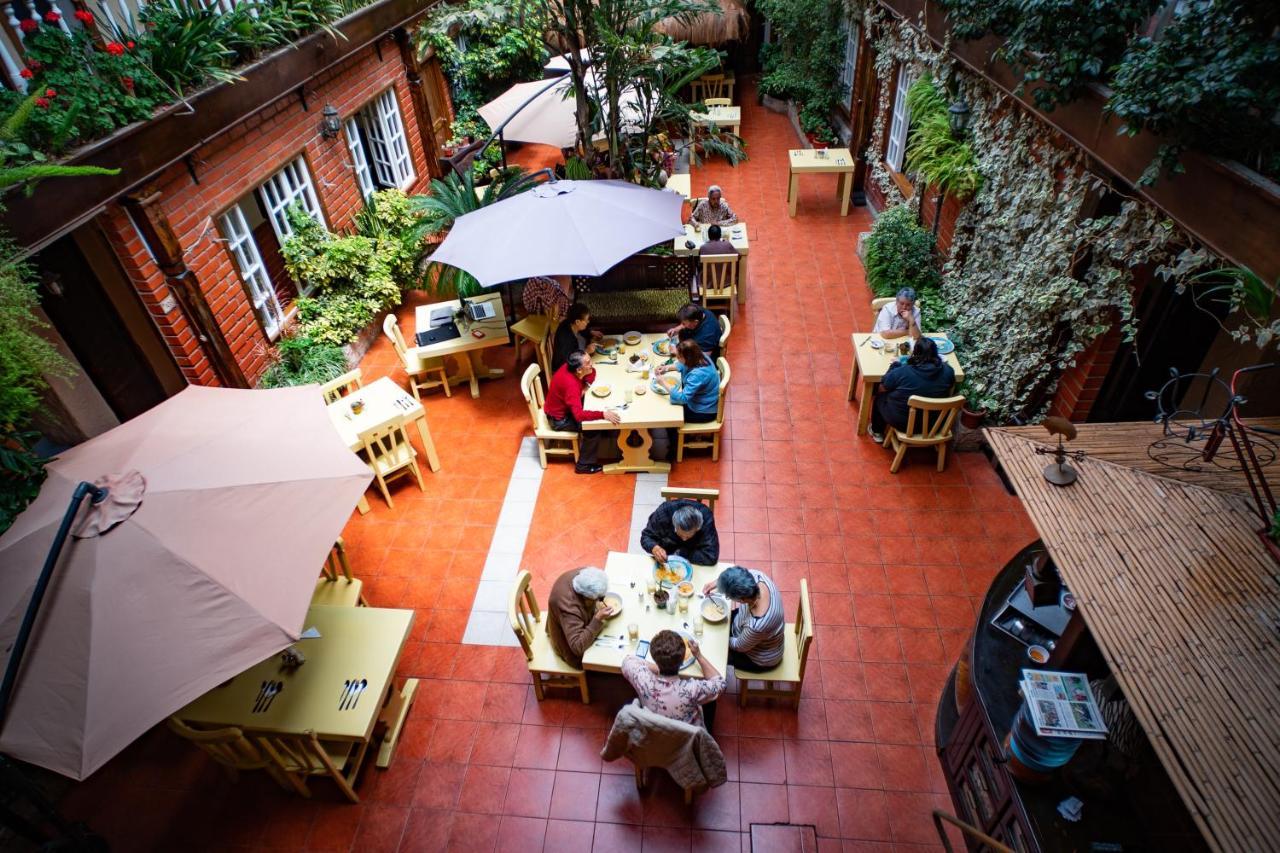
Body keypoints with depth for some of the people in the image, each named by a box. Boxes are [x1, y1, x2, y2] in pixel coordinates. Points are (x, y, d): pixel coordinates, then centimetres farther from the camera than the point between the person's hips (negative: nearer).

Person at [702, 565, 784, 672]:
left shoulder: (756, 625, -46)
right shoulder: (758, 576, -31)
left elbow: (740, 646, -22)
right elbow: (742, 575, -4)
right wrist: (716, 582, -13)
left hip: (762, 659, -6)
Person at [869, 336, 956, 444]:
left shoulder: (902, 372, -25)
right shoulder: (948, 371, -14)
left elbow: (882, 389, -9)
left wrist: (895, 365, 2)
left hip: (902, 423, -4)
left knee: (880, 396, 24)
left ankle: (877, 432, 40)